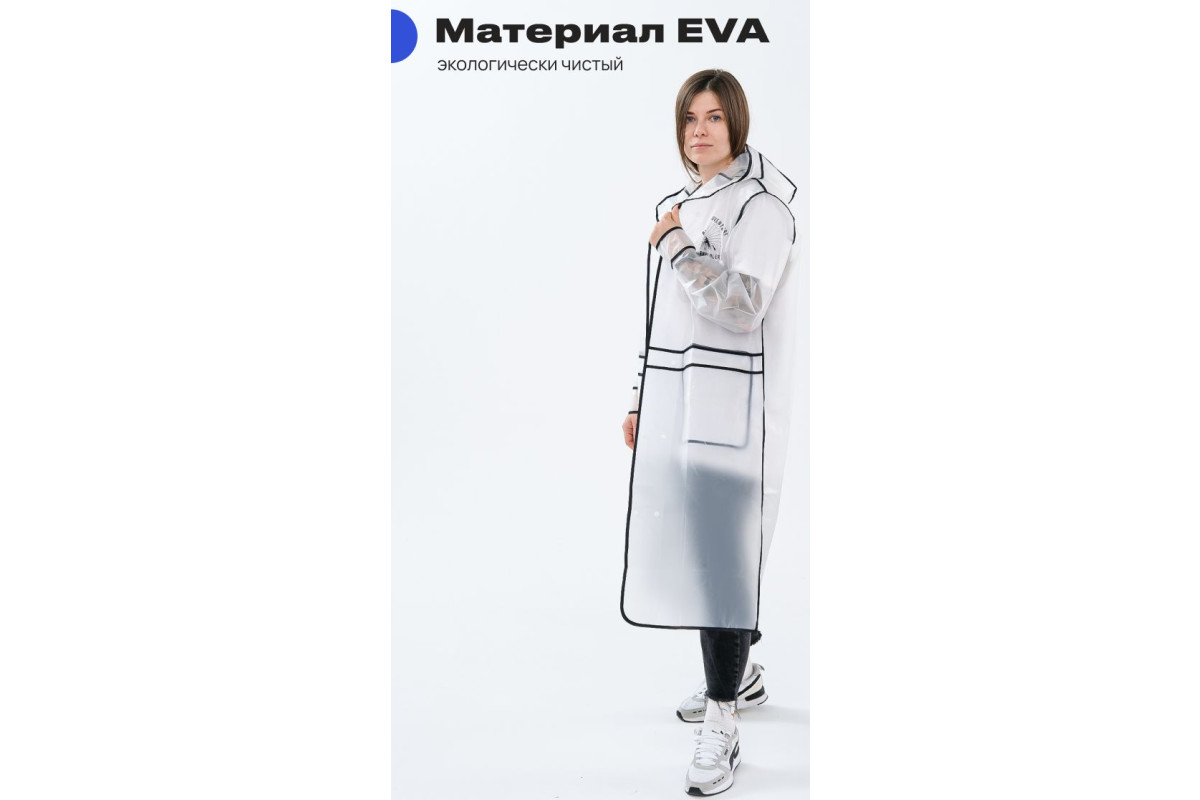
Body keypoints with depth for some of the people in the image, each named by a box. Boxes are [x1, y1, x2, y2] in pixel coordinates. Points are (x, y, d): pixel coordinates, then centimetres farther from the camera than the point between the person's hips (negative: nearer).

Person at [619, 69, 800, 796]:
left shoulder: (761, 204, -9)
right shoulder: (685, 202, 16)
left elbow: (740, 308, -21)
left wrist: (676, 246, -15)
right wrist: (643, 401, 18)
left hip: (732, 406, -8)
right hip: (679, 402, 8)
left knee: (721, 551, -7)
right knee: (690, 543, 13)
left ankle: (722, 727, 2)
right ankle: (742, 675, 34)